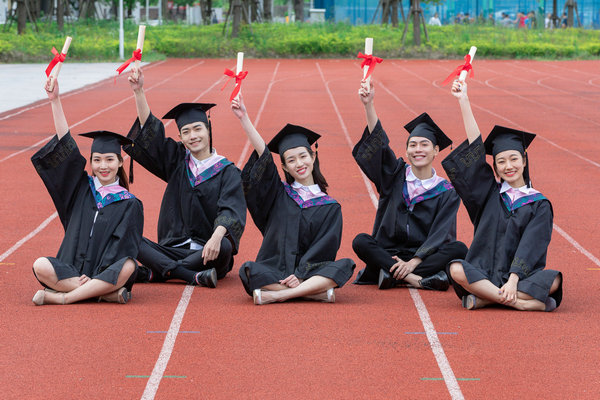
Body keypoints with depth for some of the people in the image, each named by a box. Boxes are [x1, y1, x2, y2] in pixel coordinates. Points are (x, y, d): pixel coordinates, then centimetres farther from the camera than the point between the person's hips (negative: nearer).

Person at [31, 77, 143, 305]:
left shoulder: (129, 204, 4)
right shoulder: (82, 188, 12)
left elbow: (122, 248, -5)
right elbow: (66, 146, 4)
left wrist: (96, 276, -20)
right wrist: (55, 100, -3)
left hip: (106, 274, -2)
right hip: (71, 270, 2)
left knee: (127, 266, -35)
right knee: (40, 266, -28)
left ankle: (61, 298, -32)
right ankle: (105, 293, -27)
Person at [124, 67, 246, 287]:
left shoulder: (227, 171, 1)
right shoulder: (177, 161, 14)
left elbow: (231, 210, -15)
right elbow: (149, 131, 6)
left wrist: (217, 237, -35)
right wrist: (138, 91, -5)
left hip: (208, 253, -3)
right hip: (173, 250, 3)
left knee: (224, 247, -37)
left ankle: (155, 273, -28)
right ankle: (193, 276, -32)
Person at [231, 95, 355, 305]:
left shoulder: (330, 207, 8)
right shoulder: (279, 194, 10)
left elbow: (324, 248, -2)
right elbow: (263, 155, -1)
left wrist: (301, 275, -16)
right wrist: (244, 118, -12)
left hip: (309, 272, 0)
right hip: (274, 270, 0)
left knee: (345, 265, -28)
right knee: (249, 270, -31)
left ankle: (277, 295, -34)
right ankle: (317, 292, -29)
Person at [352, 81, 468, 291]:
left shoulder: (447, 192, 3)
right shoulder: (395, 175, 7)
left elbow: (441, 235, -7)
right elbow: (377, 142, -8)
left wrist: (414, 262, -22)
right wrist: (368, 104, -23)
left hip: (425, 255, -1)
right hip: (388, 252, 1)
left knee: (459, 249, -27)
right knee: (360, 242, -27)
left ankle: (390, 274, -33)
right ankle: (422, 279, -34)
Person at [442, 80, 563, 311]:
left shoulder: (540, 205, 5)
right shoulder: (490, 193, 12)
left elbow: (531, 246, -7)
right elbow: (475, 149, 6)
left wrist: (513, 280, -22)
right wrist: (463, 101, 1)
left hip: (522, 276, -1)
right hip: (484, 273, 1)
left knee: (553, 280, -31)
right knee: (456, 270, -30)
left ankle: (485, 299, -29)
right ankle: (521, 303, -32)